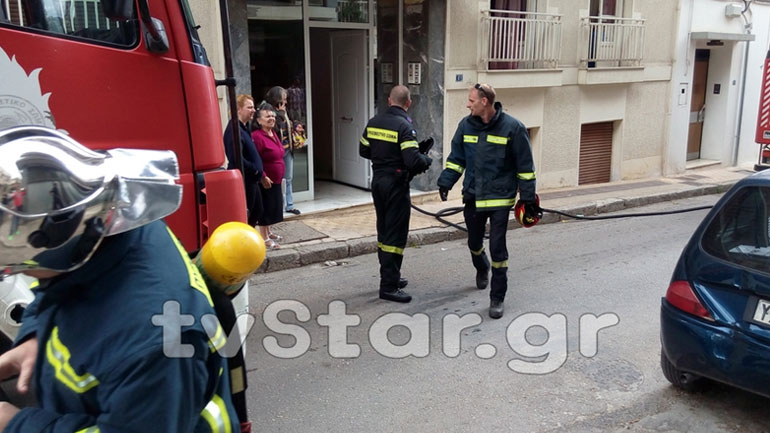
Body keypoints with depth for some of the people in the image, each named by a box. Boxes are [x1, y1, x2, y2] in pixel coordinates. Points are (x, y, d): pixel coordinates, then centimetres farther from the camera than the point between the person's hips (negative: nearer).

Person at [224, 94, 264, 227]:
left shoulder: (244, 127, 12)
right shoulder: (234, 130, -21)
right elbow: (236, 158, -31)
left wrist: (257, 169, 9)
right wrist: (254, 169, -19)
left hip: (251, 180, 10)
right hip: (243, 180, -10)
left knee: (257, 210, 20)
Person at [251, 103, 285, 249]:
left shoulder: (273, 133, 10)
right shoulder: (257, 136, -18)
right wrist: (263, 178, -23)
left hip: (275, 181, 9)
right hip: (265, 182, -9)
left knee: (273, 206, 18)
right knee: (265, 208, 0)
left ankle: (268, 232, 34)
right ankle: (264, 238, 9)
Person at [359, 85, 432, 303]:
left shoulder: (373, 122, 5)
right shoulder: (404, 126, -17)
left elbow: (363, 150, 13)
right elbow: (413, 161, -24)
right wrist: (426, 160, -4)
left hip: (378, 181, 8)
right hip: (396, 184, -8)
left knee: (384, 231, 17)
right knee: (396, 234, -1)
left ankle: (390, 277, 29)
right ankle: (389, 286, 2)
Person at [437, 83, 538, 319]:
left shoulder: (512, 127, -9)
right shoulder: (466, 125, 2)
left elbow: (525, 166, -5)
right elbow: (456, 158, 11)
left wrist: (528, 197, -4)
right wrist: (445, 182, -1)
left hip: (500, 198, -4)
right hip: (472, 197, 4)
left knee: (497, 248, -5)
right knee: (474, 243, 19)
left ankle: (497, 298, 9)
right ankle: (482, 269, 53)